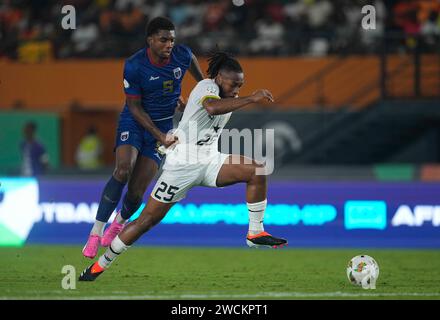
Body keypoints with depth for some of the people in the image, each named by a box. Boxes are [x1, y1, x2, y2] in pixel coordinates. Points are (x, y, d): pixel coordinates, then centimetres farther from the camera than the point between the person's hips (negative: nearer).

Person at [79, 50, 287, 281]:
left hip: (209, 162, 7)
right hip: (182, 164, -7)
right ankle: (99, 265, 7)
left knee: (257, 171, -13)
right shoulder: (206, 87, -16)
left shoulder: (228, 97, 10)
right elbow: (212, 108, -41)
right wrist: (251, 99, -40)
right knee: (148, 219, -4)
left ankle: (255, 234, -3)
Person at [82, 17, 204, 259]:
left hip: (164, 124, 3)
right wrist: (159, 136, -21)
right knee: (123, 170, -29)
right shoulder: (134, 66, -21)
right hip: (135, 121, -3)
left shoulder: (182, 55, -12)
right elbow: (135, 107, -14)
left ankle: (120, 222, 32)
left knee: (137, 191, -4)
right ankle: (96, 233, -22)